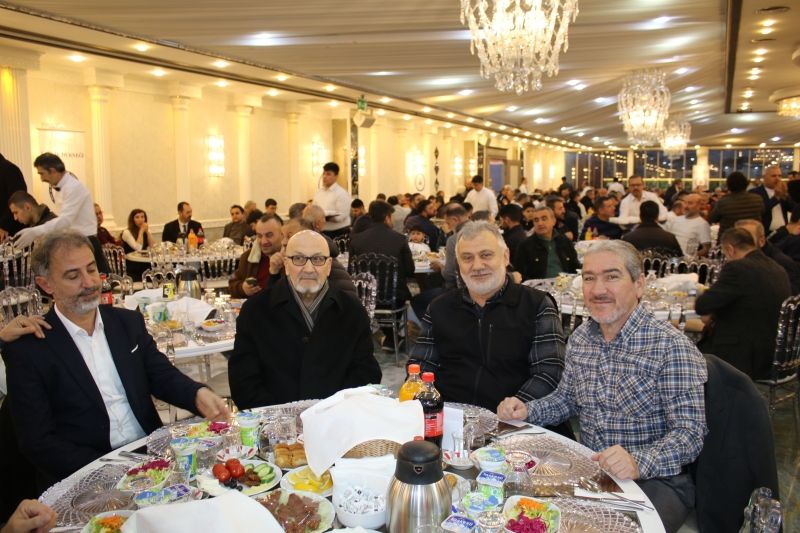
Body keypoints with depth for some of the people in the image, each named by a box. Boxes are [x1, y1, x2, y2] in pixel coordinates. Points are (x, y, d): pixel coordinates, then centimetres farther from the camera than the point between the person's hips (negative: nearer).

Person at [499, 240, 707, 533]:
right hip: (588, 470, 5)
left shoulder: (671, 346, -15)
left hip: (655, 479, -5)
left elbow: (689, 432, -18)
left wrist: (639, 462, -36)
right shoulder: (580, 337, 4)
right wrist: (526, 411, -2)